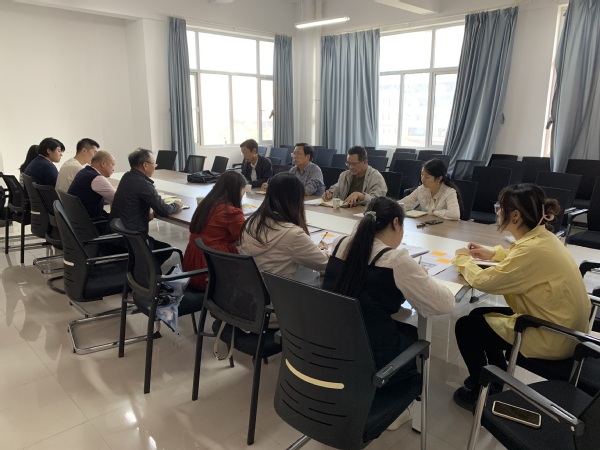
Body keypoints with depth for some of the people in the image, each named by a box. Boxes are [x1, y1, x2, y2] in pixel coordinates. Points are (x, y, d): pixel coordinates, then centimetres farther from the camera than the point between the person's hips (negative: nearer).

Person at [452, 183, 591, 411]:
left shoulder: (533, 248, -29)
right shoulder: (543, 237, 0)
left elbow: (483, 281, -24)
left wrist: (463, 259, -5)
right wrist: (493, 253, 12)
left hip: (552, 338, -9)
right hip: (563, 327, 9)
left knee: (465, 327, 0)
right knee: (479, 315, 18)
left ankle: (479, 392, 19)